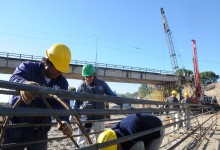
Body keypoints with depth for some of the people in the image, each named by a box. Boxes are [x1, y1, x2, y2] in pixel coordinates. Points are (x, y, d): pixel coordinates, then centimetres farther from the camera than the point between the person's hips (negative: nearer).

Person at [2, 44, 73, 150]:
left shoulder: (62, 82, -1)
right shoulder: (28, 67, -9)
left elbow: (62, 104, -12)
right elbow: (15, 78, -30)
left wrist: (64, 120, -34)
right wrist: (24, 84, -55)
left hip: (40, 130, 3)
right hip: (17, 126, -3)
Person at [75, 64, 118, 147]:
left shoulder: (102, 84, -1)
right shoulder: (82, 86, -3)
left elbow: (112, 95, 4)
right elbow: (77, 101, 5)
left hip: (99, 117, 2)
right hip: (85, 118, -1)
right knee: (81, 142, 1)